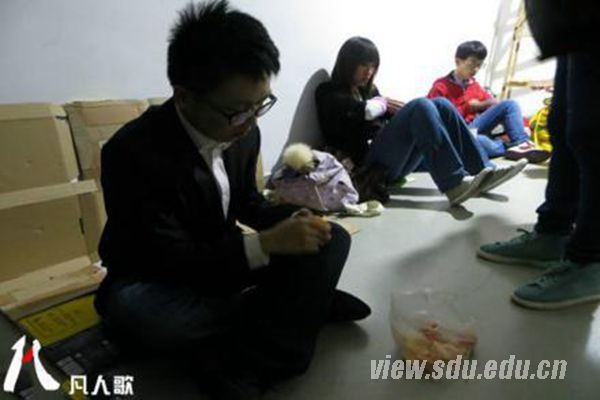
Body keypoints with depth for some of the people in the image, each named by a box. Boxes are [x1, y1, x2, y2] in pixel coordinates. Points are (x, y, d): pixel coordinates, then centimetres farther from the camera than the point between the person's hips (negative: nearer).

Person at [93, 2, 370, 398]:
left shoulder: (244, 133, -10)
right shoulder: (133, 152, -27)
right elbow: (171, 263, -27)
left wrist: (292, 220, -14)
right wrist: (266, 244, -31)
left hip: (223, 257, 5)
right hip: (155, 280, -4)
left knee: (331, 239, -11)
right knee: (129, 308, -40)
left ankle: (246, 363, -20)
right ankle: (305, 301, -19)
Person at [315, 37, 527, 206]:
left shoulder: (368, 89, 27)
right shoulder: (328, 93, 4)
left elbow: (389, 116, 14)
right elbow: (362, 111, -15)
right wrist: (382, 103, 3)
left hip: (396, 159, 7)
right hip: (371, 163, -7)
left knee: (441, 104, -9)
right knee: (420, 106, -24)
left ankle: (483, 171, -14)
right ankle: (454, 184, -32)